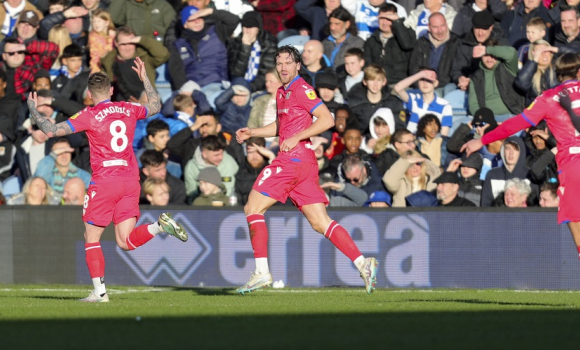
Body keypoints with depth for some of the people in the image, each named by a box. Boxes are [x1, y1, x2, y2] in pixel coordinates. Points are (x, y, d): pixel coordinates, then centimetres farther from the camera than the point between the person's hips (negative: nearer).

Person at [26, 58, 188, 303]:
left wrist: (33, 110, 6)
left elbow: (51, 131, -8)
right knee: (126, 242, 5)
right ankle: (160, 225, -20)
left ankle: (99, 291, 1)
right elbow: (156, 107, 30)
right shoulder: (128, 110, 9)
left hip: (104, 182, -5)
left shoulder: (90, 115, -6)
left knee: (91, 239, 8)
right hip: (130, 181, 5)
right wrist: (145, 79, 39)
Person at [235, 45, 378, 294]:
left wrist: (297, 138, -19)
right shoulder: (282, 92, 20)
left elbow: (327, 119, -17)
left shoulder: (301, 89, -8)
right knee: (320, 222, 2)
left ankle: (261, 272, -6)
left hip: (294, 159, -9)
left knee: (253, 208, -3)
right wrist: (251, 132, 25)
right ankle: (362, 263, -7)